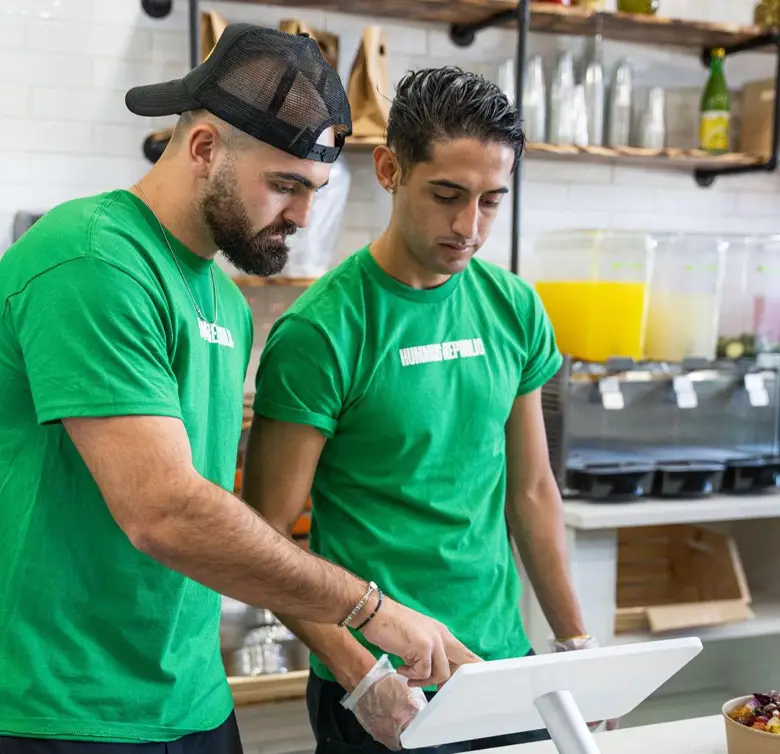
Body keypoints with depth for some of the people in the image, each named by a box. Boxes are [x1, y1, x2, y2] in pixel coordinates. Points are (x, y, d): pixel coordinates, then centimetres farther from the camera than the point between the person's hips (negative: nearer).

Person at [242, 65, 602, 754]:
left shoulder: (515, 309, 2)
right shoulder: (320, 332, -15)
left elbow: (531, 490, 10)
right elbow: (268, 537, -14)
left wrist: (576, 642, 8)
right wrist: (362, 677, -21)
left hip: (505, 661, 5)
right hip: (382, 695, -5)